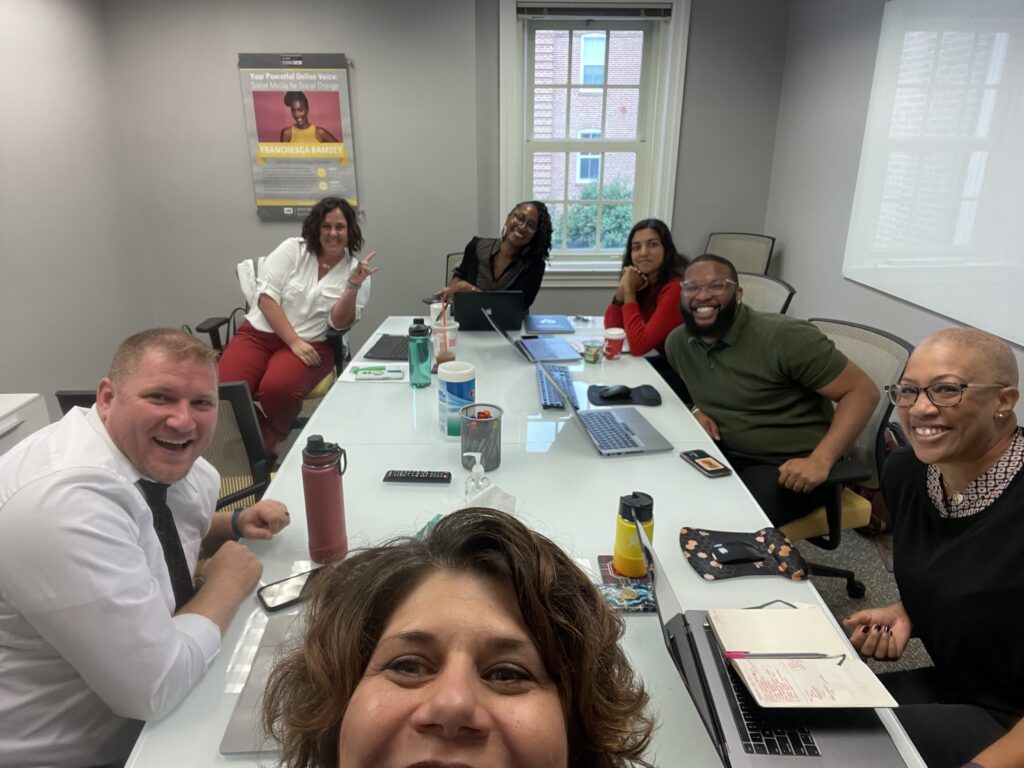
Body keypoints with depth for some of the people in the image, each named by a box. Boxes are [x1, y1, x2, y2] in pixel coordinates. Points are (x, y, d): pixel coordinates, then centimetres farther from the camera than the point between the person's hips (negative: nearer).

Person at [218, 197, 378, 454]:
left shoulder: (355, 270, 4)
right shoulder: (293, 249, 2)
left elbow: (339, 323, -6)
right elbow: (266, 298, -5)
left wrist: (353, 286, -22)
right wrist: (294, 341, -15)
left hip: (310, 344, -1)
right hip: (259, 333, 1)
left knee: (277, 389, -34)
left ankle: (273, 442, -1)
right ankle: (268, 444, -2)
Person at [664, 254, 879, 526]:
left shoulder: (783, 337, -18)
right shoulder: (677, 342, 1)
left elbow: (862, 392, -16)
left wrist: (820, 461, -28)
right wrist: (697, 409, 1)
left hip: (787, 464, -5)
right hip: (722, 452, 6)